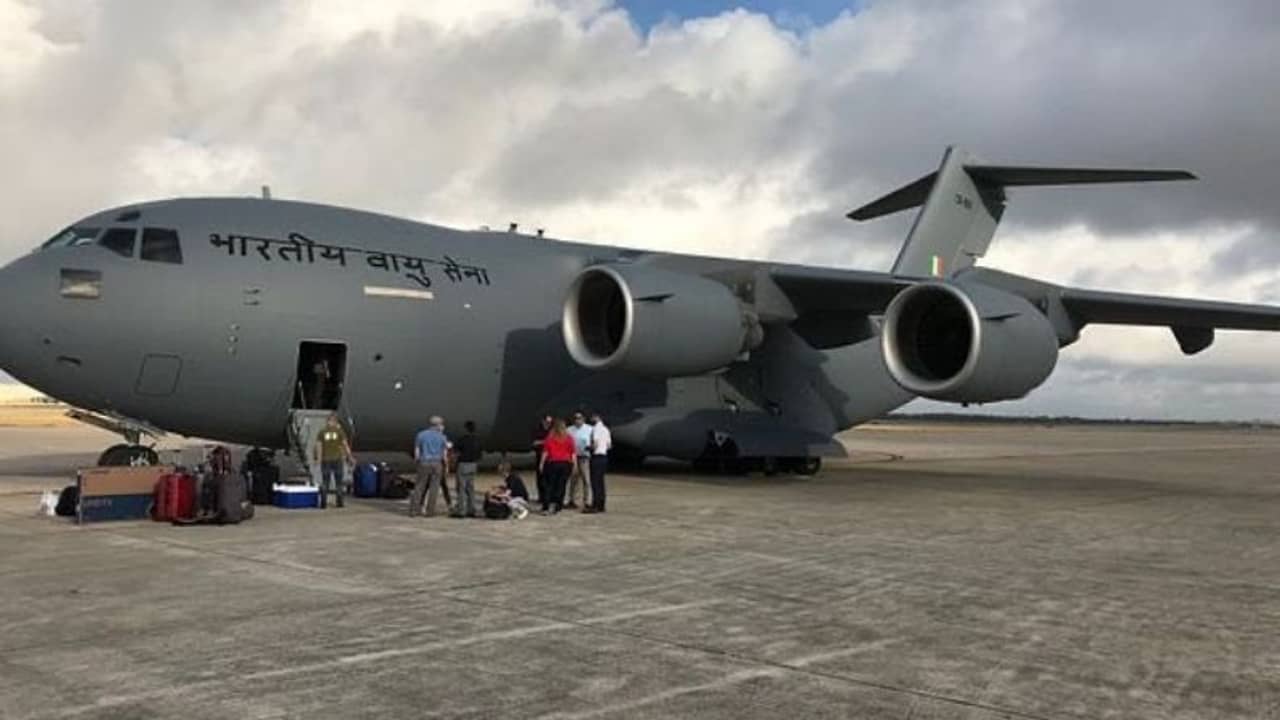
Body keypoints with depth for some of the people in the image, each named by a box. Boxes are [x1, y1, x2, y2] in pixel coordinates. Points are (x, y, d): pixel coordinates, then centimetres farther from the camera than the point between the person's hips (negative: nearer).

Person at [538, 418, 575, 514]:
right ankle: (556, 507, 3)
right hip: (565, 463, 1)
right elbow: (573, 452, -1)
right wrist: (574, 464, 1)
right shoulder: (569, 437, 1)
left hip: (552, 463, -1)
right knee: (561, 485, 3)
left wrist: (542, 463, 3)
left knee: (550, 485, 2)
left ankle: (546, 507, -5)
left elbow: (545, 451, -1)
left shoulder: (550, 437, -1)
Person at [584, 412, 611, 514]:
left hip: (597, 457, -8)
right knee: (600, 482, 12)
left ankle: (595, 506, -8)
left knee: (595, 482, -7)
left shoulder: (595, 429, -12)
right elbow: (609, 445, 16)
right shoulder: (606, 430, 14)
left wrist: (589, 448, -2)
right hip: (604, 456, 8)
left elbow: (595, 444, -20)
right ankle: (601, 505, 15)